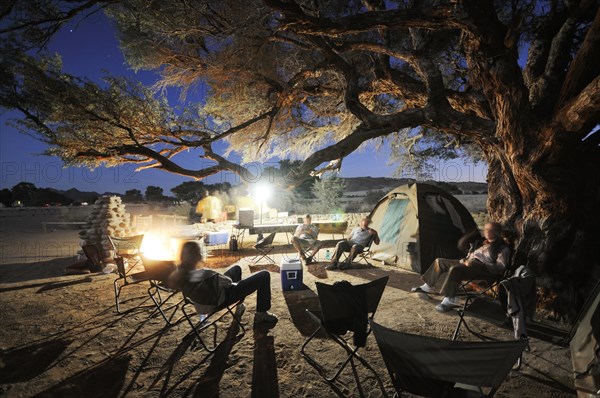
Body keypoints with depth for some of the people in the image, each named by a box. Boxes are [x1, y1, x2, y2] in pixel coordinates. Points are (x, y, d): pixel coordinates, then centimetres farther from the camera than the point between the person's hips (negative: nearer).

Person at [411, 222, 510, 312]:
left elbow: (500, 267, -14)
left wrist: (481, 266, -24)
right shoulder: (481, 243, 21)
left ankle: (449, 301, -33)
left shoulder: (502, 248, -2)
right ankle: (427, 286, 15)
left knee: (455, 269, -38)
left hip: (484, 269, -9)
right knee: (439, 261, 7)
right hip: (469, 263, 9)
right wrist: (465, 260, 4)